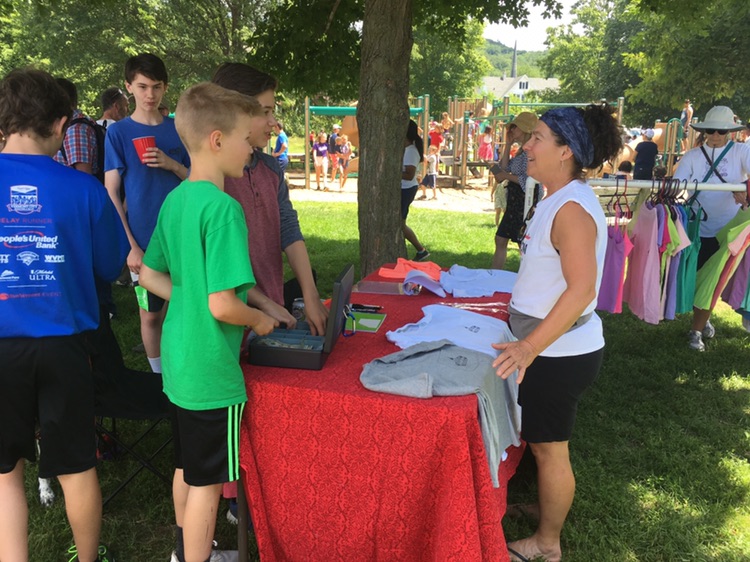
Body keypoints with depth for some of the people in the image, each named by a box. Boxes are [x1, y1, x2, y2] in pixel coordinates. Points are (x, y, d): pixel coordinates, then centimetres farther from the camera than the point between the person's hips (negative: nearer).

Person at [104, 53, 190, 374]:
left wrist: (172, 165, -12)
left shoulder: (179, 129, 6)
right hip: (143, 242, -2)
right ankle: (161, 375, 24)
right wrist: (130, 246, -13)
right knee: (151, 313, 8)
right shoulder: (118, 132, -1)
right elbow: (111, 194, -5)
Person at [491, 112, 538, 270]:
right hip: (514, 202, 11)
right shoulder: (522, 150, 15)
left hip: (526, 202, -10)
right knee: (500, 239, 15)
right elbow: (505, 168, 12)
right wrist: (508, 145, 8)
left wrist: (506, 176, -11)